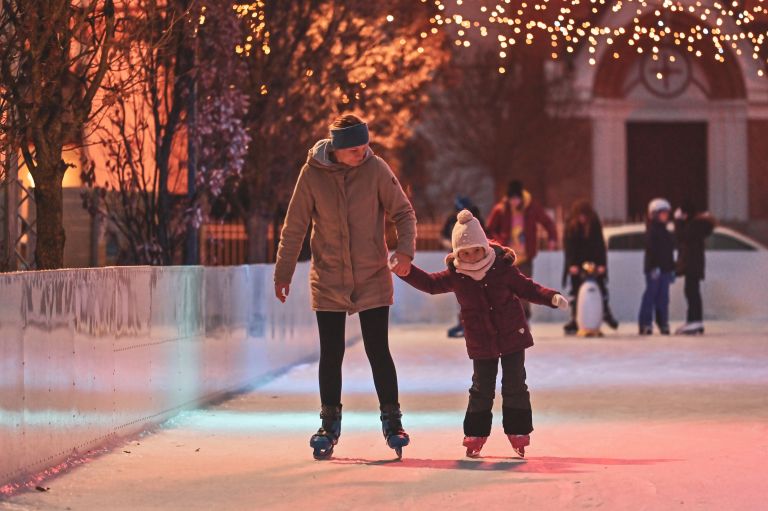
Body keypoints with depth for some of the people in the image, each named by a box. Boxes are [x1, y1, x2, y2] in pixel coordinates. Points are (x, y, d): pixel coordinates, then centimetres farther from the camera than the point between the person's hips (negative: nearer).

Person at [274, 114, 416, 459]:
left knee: (378, 352, -2)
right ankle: (330, 423, 19)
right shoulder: (312, 174, -7)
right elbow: (294, 226, 1)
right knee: (331, 354, 6)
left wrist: (405, 249, -18)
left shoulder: (376, 169, -8)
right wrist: (283, 272, 3)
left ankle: (391, 419, 12)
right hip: (328, 282, 1)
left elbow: (403, 212, -1)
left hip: (372, 278, -1)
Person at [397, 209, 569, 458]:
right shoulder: (455, 275, -7)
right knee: (481, 390, 6)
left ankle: (518, 434, 11)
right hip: (481, 344, 1)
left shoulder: (503, 268, -11)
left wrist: (552, 297, -15)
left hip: (512, 336, -1)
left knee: (514, 387, 2)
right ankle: (475, 436, 16)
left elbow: (527, 288, -2)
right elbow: (430, 283, 2)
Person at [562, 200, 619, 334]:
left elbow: (600, 244, -13)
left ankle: (606, 313, 17)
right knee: (575, 290, -2)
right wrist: (572, 264, -23)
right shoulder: (570, 225, -10)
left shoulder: (595, 224, -10)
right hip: (576, 264, 0)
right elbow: (568, 246, -13)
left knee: (601, 287, 0)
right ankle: (574, 320, 0)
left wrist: (601, 264, -23)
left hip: (593, 261, 0)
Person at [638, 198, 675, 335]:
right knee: (650, 295, -8)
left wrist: (672, 269, 20)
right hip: (654, 268, -8)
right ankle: (645, 324, -8)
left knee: (663, 298, 7)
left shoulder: (666, 232, 19)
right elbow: (651, 250, -16)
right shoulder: (652, 230, -7)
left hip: (665, 269, 8)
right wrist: (654, 267, -23)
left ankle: (663, 324, 9)